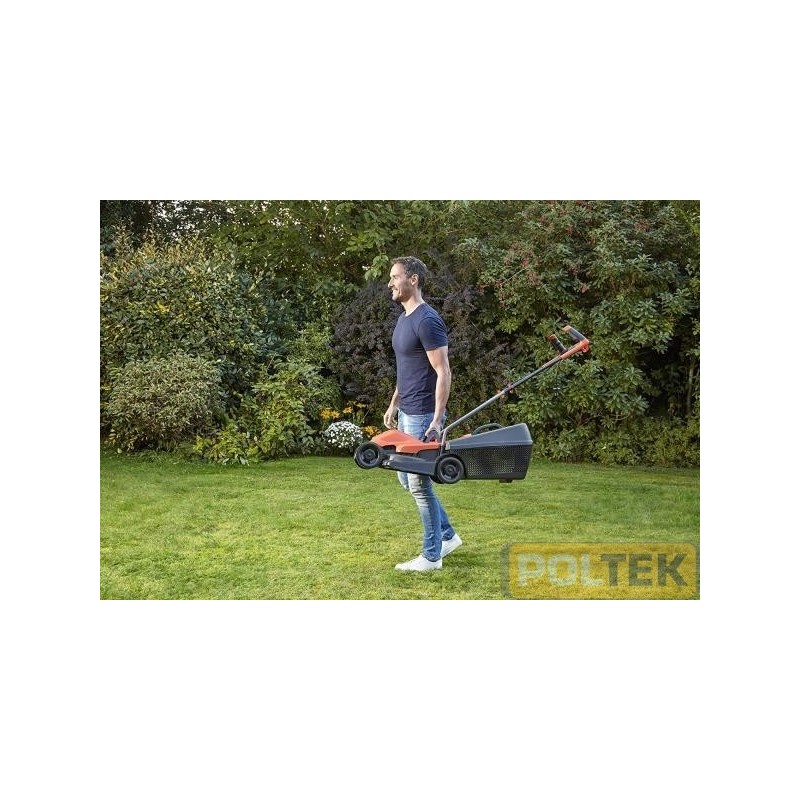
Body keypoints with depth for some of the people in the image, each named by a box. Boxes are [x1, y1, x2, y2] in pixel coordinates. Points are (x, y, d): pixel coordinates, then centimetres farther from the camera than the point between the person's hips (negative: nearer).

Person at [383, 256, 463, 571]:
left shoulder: (427, 321, -18)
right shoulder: (404, 318, 12)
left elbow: (443, 373, -20)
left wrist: (437, 420, -23)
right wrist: (393, 405, 21)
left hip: (422, 416, -10)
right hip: (406, 414, 10)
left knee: (419, 483, -2)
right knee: (407, 478, 16)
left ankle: (431, 557, 13)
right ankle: (448, 536, 29)